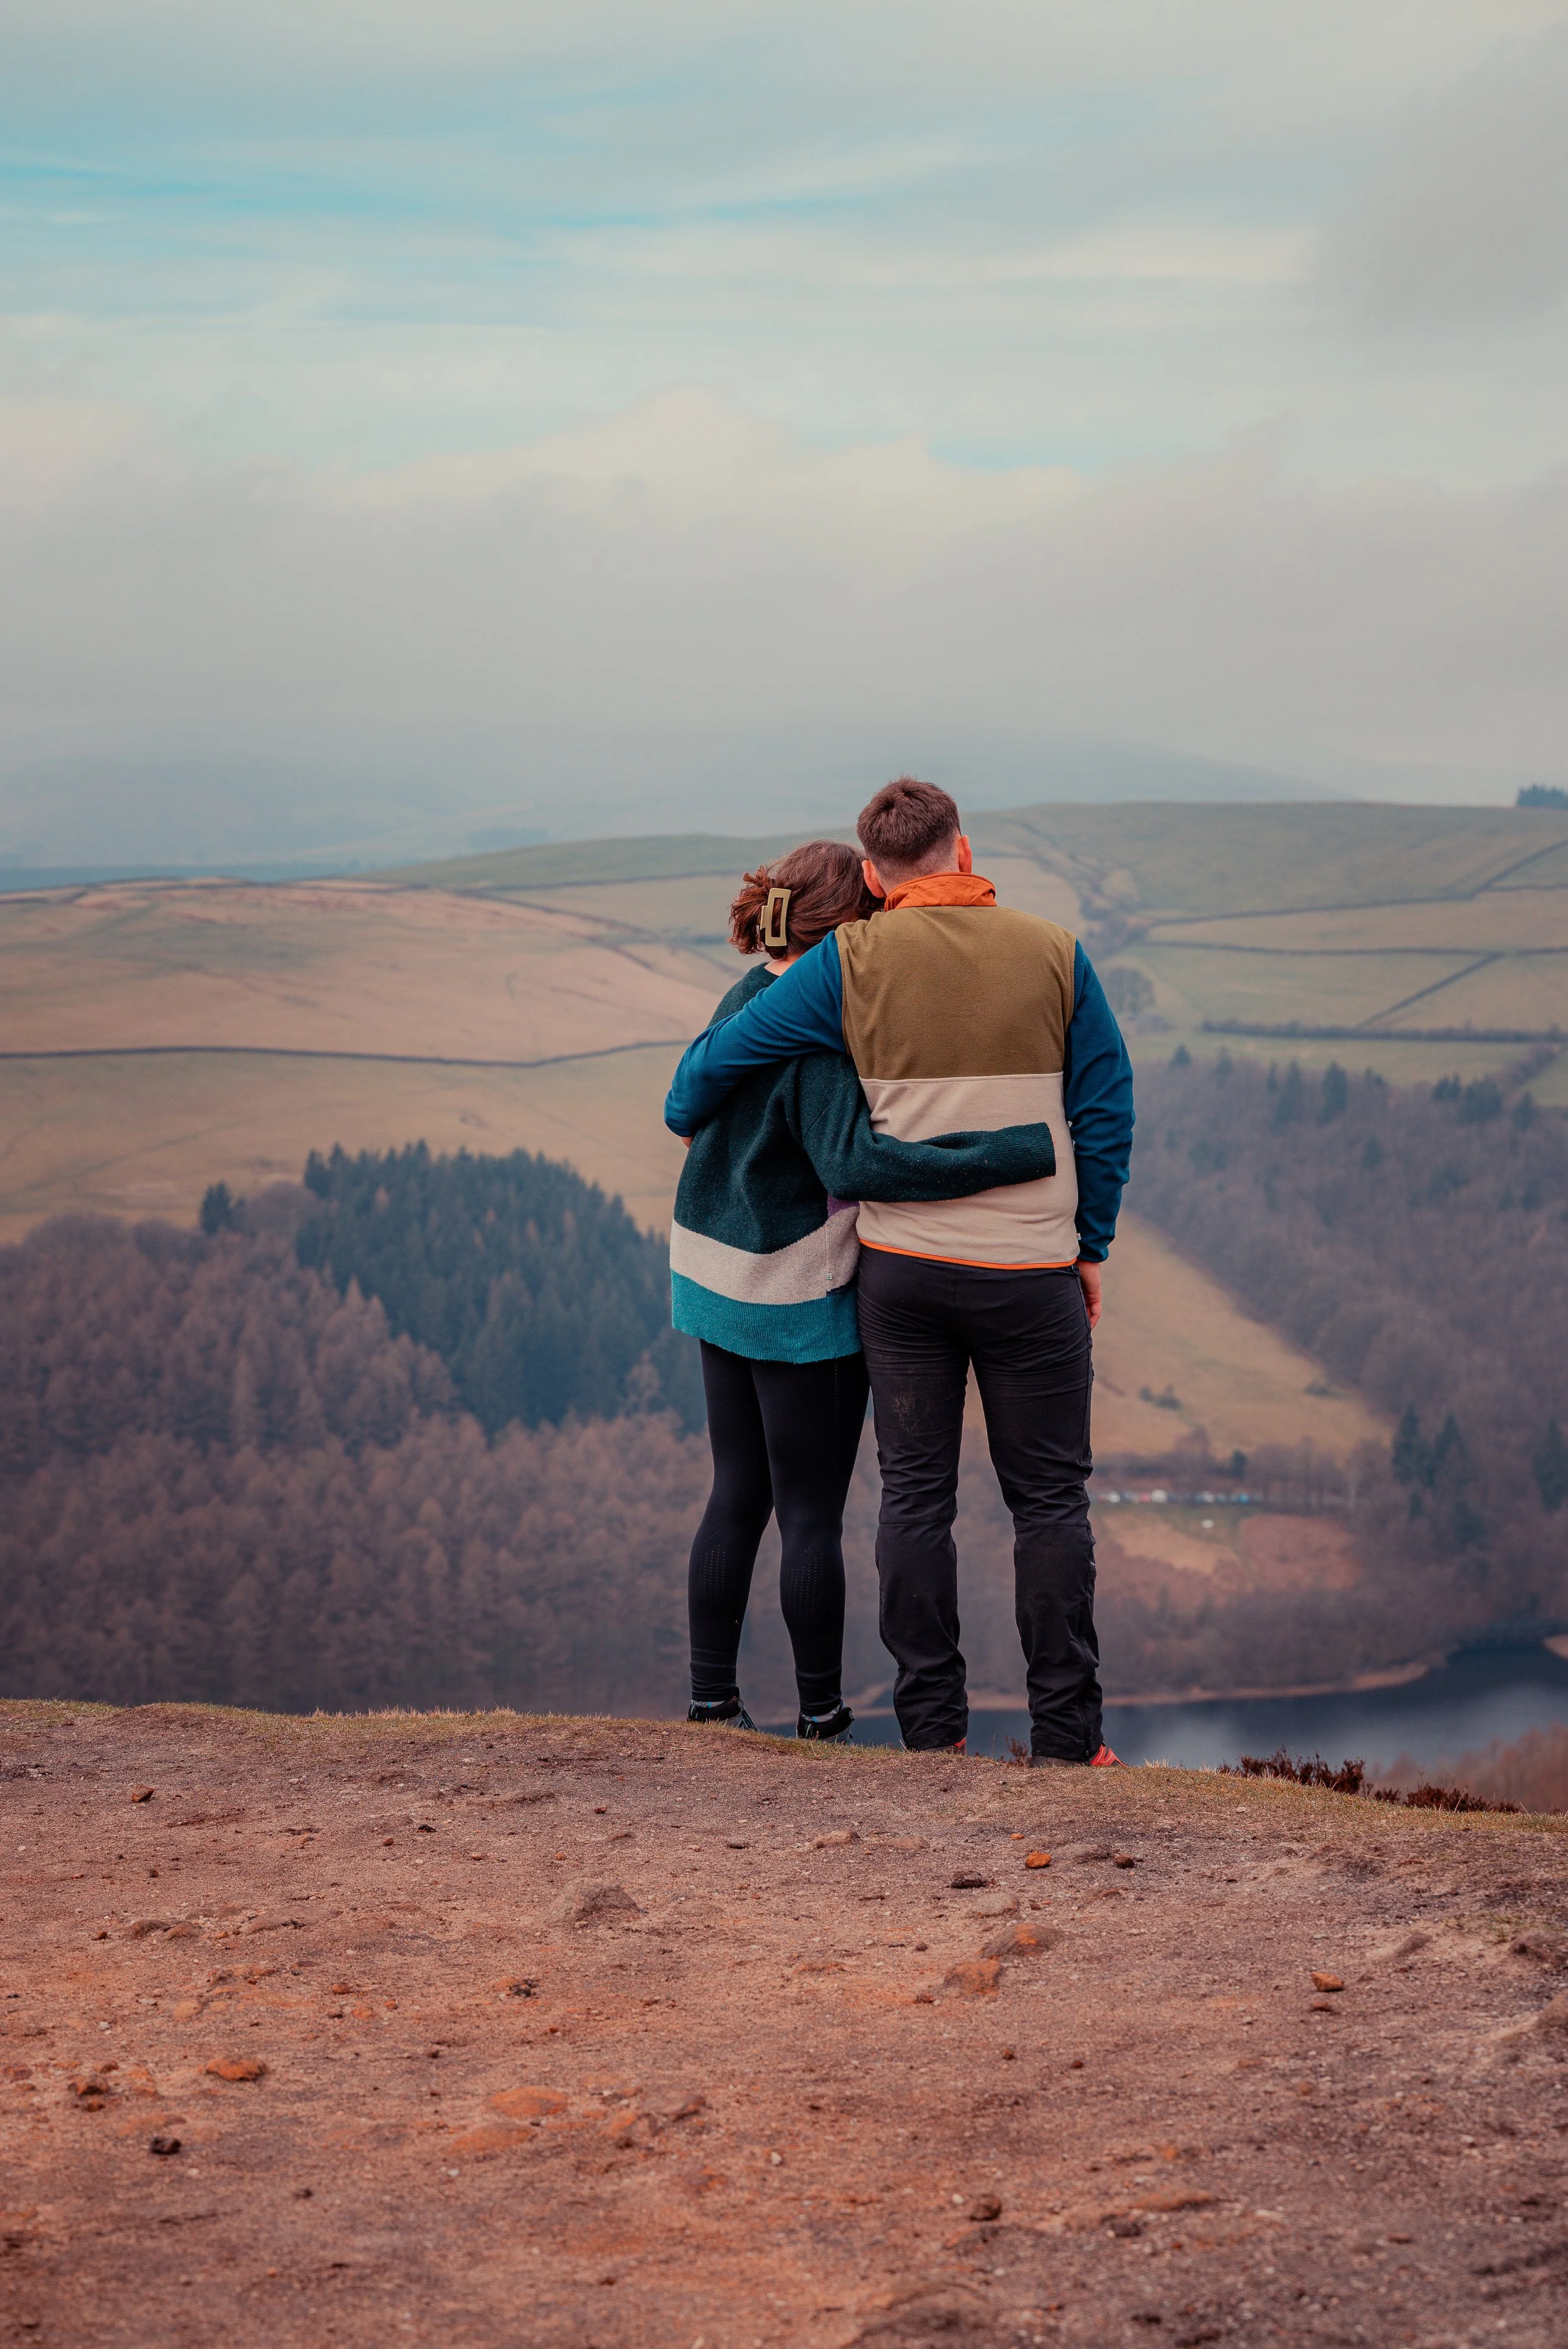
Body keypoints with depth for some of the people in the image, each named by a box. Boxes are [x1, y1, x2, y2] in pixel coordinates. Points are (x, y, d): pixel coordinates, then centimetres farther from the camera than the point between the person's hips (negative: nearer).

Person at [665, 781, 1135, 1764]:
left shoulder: (850, 964, -3)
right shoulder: (1054, 956, -1)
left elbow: (727, 1052, 2)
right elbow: (1106, 1111, 1)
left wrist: (687, 1117, 24)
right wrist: (1089, 1245, 11)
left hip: (901, 1272, 1)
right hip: (1031, 1273, -1)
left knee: (916, 1496, 9)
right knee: (1050, 1499, 7)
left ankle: (933, 1726, 10)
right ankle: (1066, 1734, 6)